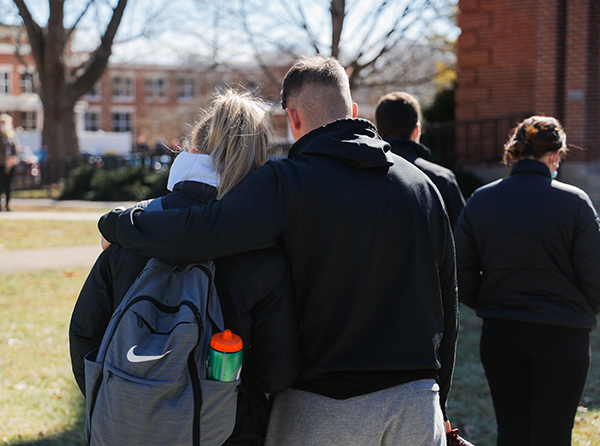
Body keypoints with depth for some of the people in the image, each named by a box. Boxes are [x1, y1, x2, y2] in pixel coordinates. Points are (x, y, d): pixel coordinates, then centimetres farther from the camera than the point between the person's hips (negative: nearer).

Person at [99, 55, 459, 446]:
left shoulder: (289, 182, -12)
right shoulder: (423, 185, 5)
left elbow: (199, 232, -25)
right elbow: (448, 307, 9)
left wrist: (116, 223, -6)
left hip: (323, 410, -4)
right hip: (418, 407, 4)